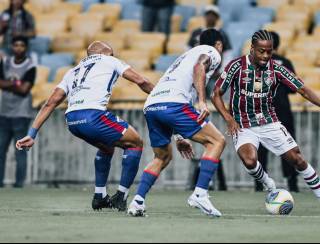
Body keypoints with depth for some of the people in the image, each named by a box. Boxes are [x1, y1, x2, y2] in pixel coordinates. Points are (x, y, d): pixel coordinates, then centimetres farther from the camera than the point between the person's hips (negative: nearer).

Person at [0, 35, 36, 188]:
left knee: (20, 150, -5)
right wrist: (15, 85, -11)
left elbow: (24, 89, -13)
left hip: (21, 114, -5)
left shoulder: (30, 67, -7)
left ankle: (20, 180, -3)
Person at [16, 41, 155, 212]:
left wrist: (32, 135, 21)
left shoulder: (73, 71, 33)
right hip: (93, 115, -6)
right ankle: (120, 198, 7)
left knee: (107, 147, 33)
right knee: (135, 143, 13)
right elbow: (141, 82, 13)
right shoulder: (109, 61, 22)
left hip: (71, 119, 6)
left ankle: (99, 197, 31)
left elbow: (51, 103, 24)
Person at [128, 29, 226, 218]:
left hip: (151, 106, 8)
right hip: (173, 103, -8)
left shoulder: (186, 55, 39)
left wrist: (179, 137, 40)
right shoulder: (212, 52, 16)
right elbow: (199, 67, -10)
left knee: (163, 156, 26)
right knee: (217, 141, 2)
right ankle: (200, 194, -11)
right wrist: (202, 102, -20)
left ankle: (138, 201, 11)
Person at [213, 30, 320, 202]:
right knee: (249, 160, -28)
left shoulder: (276, 69, -5)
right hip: (243, 126, -3)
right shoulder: (238, 66, -12)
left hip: (270, 123, 3)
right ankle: (270, 186, 2)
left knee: (296, 158, -3)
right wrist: (229, 119, -18)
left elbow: (303, 90, -5)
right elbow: (217, 94, -6)